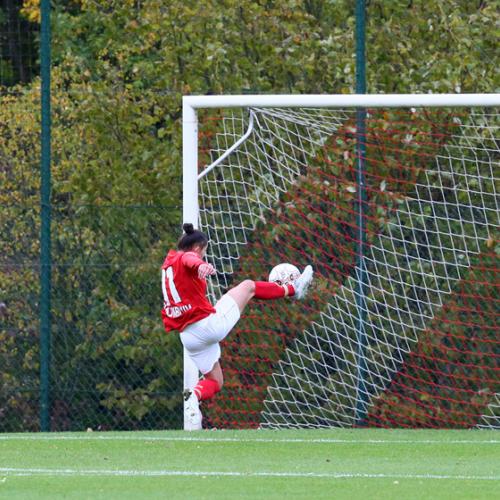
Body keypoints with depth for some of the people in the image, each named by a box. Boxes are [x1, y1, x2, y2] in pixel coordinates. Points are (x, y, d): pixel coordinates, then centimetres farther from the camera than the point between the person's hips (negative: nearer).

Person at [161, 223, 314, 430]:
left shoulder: (167, 262, 17)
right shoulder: (185, 258, -8)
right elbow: (191, 260, -35)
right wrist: (200, 266, -57)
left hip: (188, 336, 8)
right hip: (209, 323, -8)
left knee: (214, 381, 18)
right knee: (248, 286, 11)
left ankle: (193, 395, -14)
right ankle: (292, 289, 30)